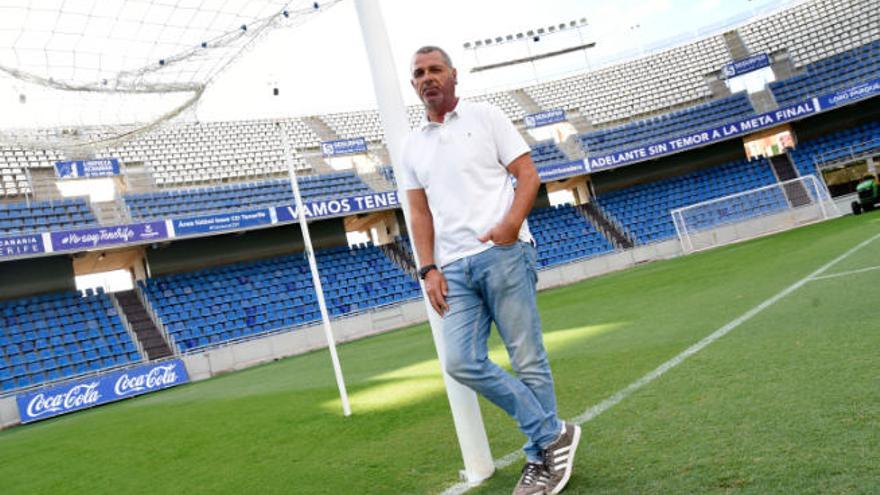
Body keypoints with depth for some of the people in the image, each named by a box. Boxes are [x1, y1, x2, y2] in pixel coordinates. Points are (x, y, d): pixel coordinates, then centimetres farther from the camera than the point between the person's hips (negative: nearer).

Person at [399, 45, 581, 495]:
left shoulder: (485, 117, 6)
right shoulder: (412, 146, 18)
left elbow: (528, 176, 2)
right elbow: (420, 213, 16)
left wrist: (512, 222, -16)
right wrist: (429, 268, 4)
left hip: (503, 255, -4)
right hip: (454, 269, 5)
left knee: (528, 360, -1)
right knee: (462, 363, -6)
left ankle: (540, 458, 16)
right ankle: (552, 434, 8)